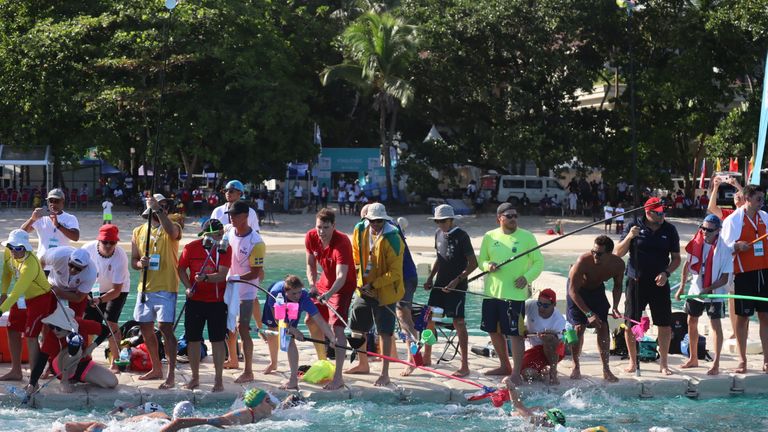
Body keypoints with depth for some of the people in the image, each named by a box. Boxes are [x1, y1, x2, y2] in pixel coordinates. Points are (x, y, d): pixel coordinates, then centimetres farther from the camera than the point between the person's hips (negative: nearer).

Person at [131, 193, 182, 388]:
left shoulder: (173, 229, -1)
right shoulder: (139, 232, 12)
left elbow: (171, 231, -28)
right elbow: (133, 261, 14)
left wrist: (158, 209, -28)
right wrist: (140, 263, -9)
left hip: (165, 288, -6)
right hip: (145, 288, 6)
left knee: (166, 328, -13)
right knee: (145, 329, 13)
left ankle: (171, 375, -13)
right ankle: (156, 369, 28)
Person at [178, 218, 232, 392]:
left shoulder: (225, 249, -7)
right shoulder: (191, 248, -4)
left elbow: (222, 274, -15)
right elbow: (182, 269, 6)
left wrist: (205, 278, -31)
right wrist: (188, 287, -8)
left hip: (217, 301, -2)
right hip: (195, 300, 2)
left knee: (218, 340, 1)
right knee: (193, 339, 7)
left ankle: (219, 380, 10)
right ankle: (195, 378, 22)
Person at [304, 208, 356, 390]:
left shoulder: (342, 242, -32)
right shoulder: (311, 237, -13)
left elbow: (341, 276, -40)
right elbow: (311, 264, 0)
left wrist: (329, 294, -57)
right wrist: (312, 285, -18)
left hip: (343, 286, -8)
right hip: (324, 283, 8)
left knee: (337, 327, -20)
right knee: (311, 322, 16)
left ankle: (338, 377, -23)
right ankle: (322, 362, 37)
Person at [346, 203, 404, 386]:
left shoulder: (393, 239, -21)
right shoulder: (360, 230, -3)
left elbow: (395, 273, -20)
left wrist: (373, 285, -21)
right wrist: (357, 269, 11)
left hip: (385, 291, -7)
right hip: (363, 288, 7)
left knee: (385, 332, -3)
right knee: (357, 329, 16)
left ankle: (385, 374, 4)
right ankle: (363, 365, 35)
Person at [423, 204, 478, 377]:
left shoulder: (461, 236, -13)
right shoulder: (438, 233, 8)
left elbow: (473, 263, -14)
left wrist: (457, 280, -20)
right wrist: (431, 277, 11)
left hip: (456, 286, -7)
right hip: (440, 283, 7)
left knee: (458, 322, -7)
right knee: (428, 318, 8)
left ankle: (465, 366, -3)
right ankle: (426, 357, 23)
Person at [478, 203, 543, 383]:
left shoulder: (527, 237, -3)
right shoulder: (489, 237, 6)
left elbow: (539, 263, 0)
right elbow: (481, 261, 12)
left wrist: (527, 277, -16)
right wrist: (488, 266, -11)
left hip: (516, 293, -5)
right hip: (492, 292, 5)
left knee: (516, 334, -7)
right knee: (494, 331, 15)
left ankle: (516, 373, -3)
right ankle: (504, 366, 32)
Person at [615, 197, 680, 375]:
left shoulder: (669, 230, 4)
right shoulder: (634, 227, -1)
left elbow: (676, 258, 9)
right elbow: (618, 253, -1)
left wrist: (666, 273, -9)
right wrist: (629, 237, -18)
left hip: (659, 283, 1)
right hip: (636, 282, -1)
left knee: (665, 324, -2)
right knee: (631, 323, 2)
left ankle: (663, 363, 12)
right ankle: (632, 361, 19)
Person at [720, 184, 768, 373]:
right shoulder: (733, 220, -4)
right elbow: (725, 248, -4)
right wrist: (737, 246, -21)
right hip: (744, 273, -4)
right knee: (742, 316, 2)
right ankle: (742, 360, 10)